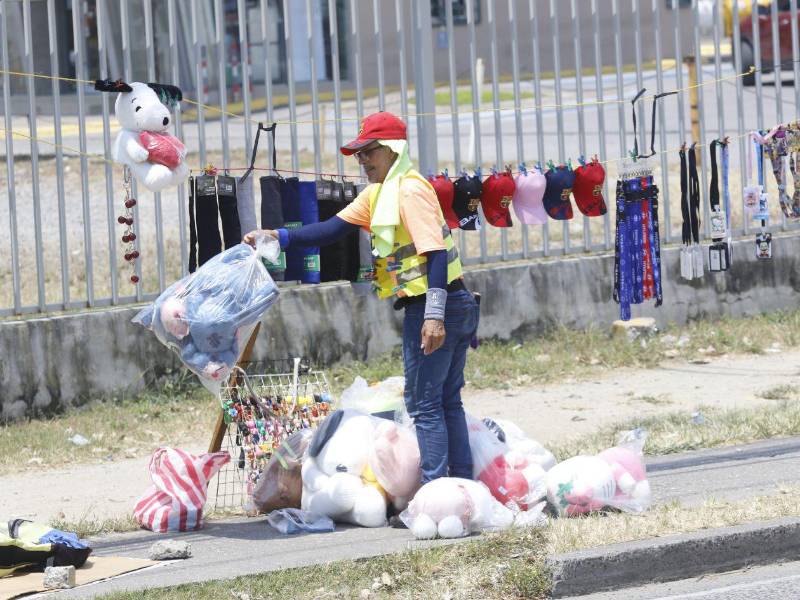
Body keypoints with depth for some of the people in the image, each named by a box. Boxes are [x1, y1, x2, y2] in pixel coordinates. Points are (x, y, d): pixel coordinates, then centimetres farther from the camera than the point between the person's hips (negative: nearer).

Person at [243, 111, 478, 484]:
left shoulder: (410, 190, -14)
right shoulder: (379, 193, 17)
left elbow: (435, 251, -22)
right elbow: (333, 229, 16)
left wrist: (434, 315, -29)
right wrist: (277, 237, 6)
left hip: (429, 307, -10)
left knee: (424, 405, -6)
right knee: (446, 402, 13)